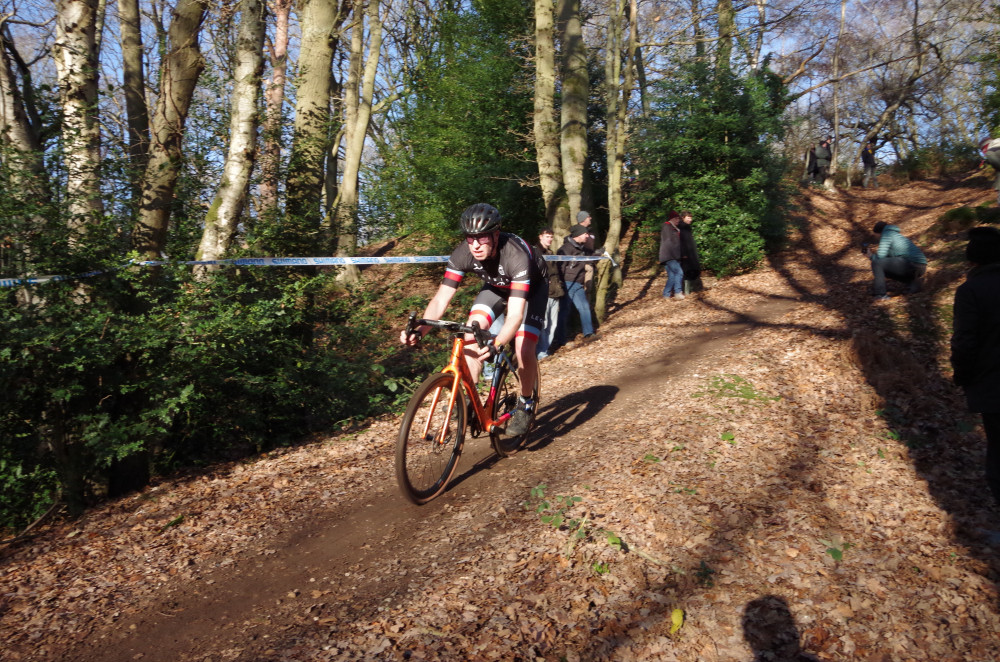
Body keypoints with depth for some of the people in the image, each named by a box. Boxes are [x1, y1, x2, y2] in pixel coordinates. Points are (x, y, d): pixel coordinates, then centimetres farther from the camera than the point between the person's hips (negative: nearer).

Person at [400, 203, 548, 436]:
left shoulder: (516, 255, -42)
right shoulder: (462, 254, -29)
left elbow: (515, 315, -47)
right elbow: (440, 300, -29)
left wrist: (495, 345, -65)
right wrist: (419, 331, -46)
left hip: (532, 288, -4)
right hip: (496, 286, 4)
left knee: (524, 349, -19)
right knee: (470, 332, -19)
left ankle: (525, 405, 6)